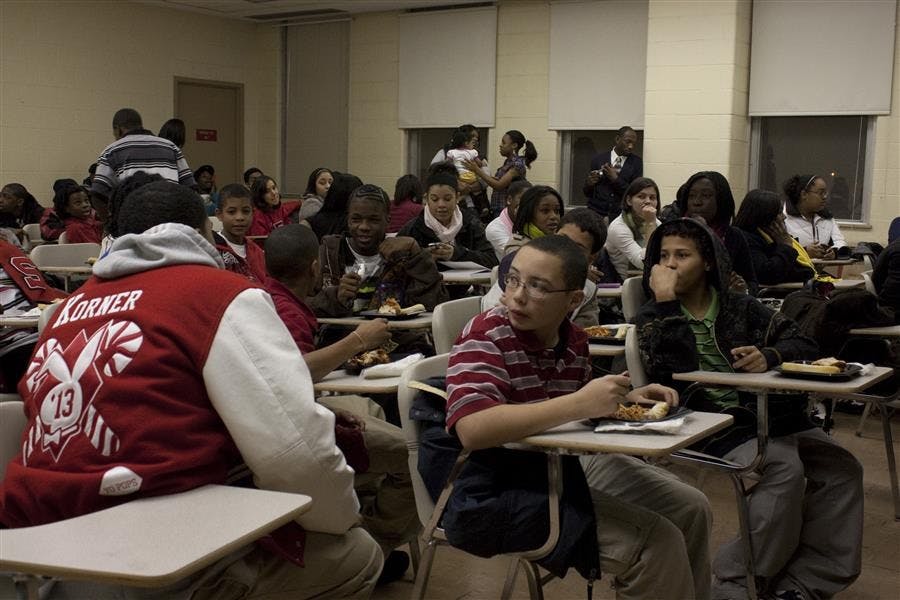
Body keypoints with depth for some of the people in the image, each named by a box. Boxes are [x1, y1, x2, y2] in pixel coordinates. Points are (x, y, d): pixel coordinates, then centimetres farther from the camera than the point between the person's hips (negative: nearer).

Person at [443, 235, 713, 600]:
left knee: (690, 509, 15)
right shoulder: (485, 336, -20)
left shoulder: (574, 341, 2)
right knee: (655, 542, -20)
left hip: (563, 466, 9)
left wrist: (626, 399, -1)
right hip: (494, 492, -8)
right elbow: (473, 430, -35)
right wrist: (580, 404, -34)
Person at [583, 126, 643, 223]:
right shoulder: (598, 159, 5)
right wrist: (589, 183, -12)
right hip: (597, 213, 0)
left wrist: (616, 179, -13)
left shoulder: (636, 162, 4)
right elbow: (587, 193, 10)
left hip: (621, 215, 0)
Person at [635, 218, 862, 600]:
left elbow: (804, 345, 10)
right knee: (784, 471, -28)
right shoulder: (653, 318, 9)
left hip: (773, 416, 5)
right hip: (714, 426, -5)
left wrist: (768, 356, -11)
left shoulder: (741, 307, 17)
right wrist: (665, 302, -10)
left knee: (842, 470, -14)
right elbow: (668, 374, -10)